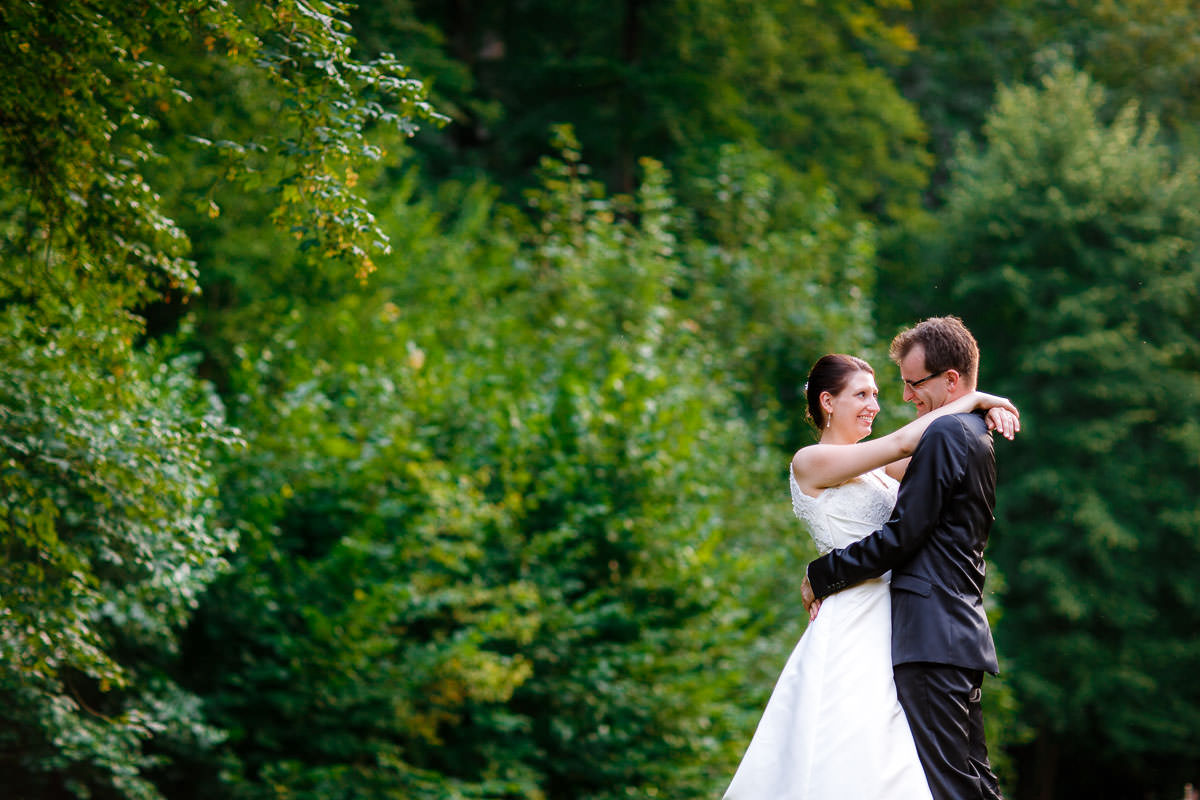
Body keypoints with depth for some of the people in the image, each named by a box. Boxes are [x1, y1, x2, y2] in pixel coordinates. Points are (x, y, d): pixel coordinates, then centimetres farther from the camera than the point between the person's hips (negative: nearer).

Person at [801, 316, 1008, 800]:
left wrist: (821, 575, -3)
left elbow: (902, 536, -14)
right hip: (963, 630, 10)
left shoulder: (944, 434, -12)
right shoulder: (978, 438, 20)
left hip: (932, 636, -10)